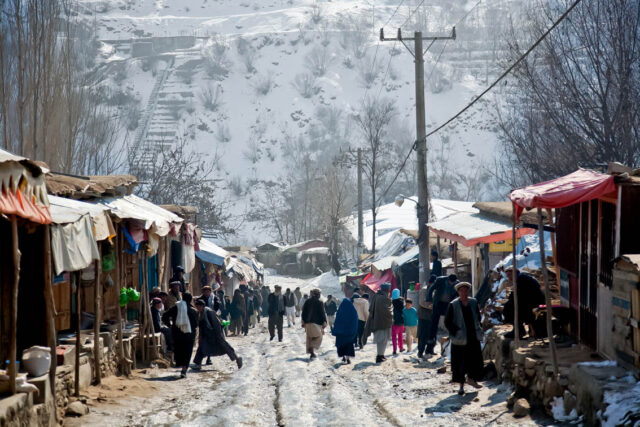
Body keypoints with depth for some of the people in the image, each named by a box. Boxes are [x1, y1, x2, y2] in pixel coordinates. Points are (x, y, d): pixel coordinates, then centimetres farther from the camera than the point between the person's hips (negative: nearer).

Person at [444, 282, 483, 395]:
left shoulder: (473, 302, 5)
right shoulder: (453, 305, -8)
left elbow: (478, 317, 19)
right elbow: (447, 322, -6)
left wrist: (477, 329, 8)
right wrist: (455, 332, -13)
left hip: (473, 336, 4)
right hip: (460, 338, -4)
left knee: (475, 358, 10)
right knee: (459, 361, -2)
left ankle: (471, 378, 32)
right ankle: (461, 385, 8)